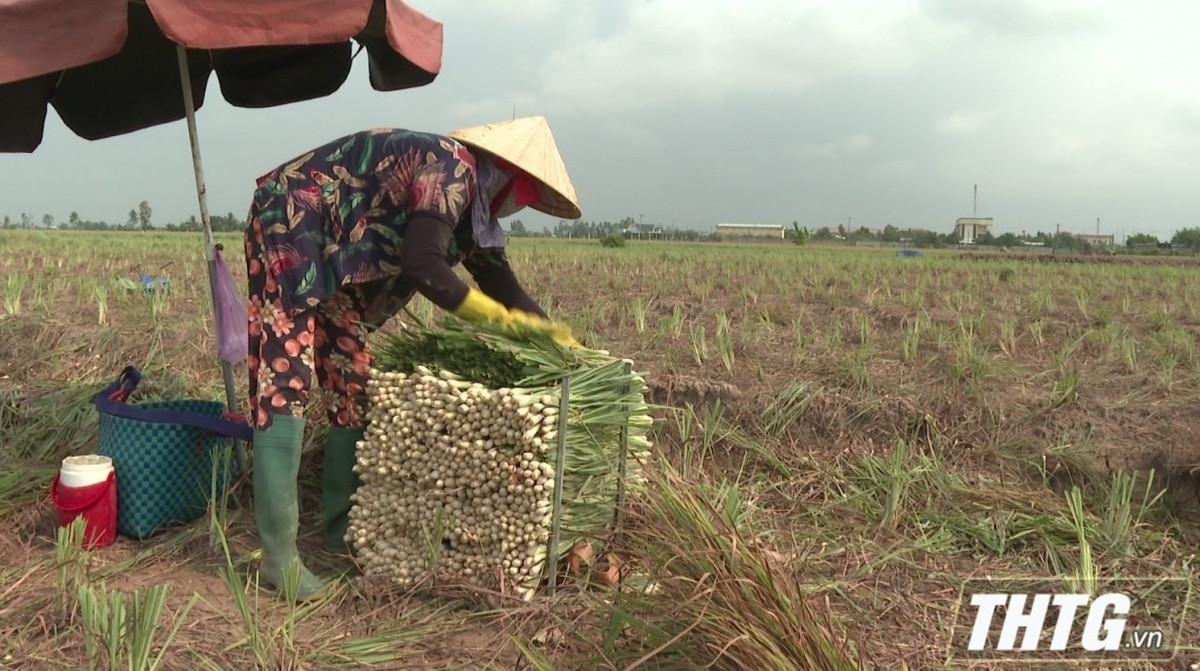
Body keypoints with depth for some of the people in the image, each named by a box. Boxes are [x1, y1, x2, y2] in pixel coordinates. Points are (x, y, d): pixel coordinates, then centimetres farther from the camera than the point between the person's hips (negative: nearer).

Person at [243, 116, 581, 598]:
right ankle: (278, 555, -10)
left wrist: (549, 329, 14)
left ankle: (341, 527, 16)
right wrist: (500, 318, -20)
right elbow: (423, 268, -30)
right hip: (288, 231, -10)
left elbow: (494, 272, 16)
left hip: (332, 260, 10)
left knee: (352, 385, 7)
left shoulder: (469, 195, 7)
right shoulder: (452, 168, -22)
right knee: (284, 383, -13)